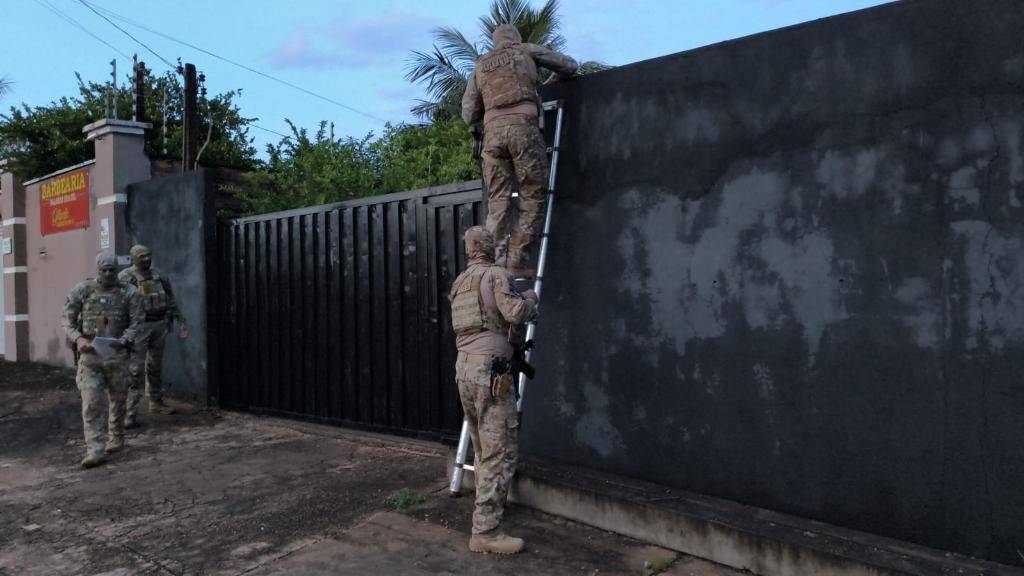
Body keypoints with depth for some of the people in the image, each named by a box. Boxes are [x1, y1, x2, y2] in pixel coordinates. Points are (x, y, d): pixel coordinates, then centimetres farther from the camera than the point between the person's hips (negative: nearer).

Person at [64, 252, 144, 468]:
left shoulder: (129, 292, 2)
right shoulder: (82, 291, 3)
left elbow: (136, 321, 0)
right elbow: (68, 319, 6)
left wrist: (125, 340, -17)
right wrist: (78, 339, -11)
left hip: (116, 354, 0)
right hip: (89, 354, 0)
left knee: (117, 400, 12)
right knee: (91, 404, -6)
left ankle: (116, 439, 31)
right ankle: (94, 450, -5)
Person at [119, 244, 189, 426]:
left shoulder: (159, 276, 10)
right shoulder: (125, 277, -6)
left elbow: (171, 300, 15)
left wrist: (181, 322, 11)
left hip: (160, 324, 5)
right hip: (139, 327, -5)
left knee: (156, 366, 17)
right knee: (135, 370, -7)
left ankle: (156, 401, 31)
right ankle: (131, 413, -5)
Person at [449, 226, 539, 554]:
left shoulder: (460, 282, 18)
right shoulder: (496, 274, -6)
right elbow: (514, 311, -19)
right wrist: (530, 300, 3)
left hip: (464, 367, 9)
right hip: (490, 370, -9)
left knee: (483, 447, 20)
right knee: (501, 451, -7)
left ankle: (487, 508, 33)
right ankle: (485, 531, -6)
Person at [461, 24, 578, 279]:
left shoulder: (480, 66, 25)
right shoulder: (525, 51, 18)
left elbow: (468, 112, 18)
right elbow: (569, 66, 20)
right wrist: (552, 81, 37)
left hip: (493, 131, 4)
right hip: (523, 126, -3)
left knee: (497, 200, 4)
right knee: (534, 195, -1)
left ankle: (495, 261, -3)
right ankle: (518, 259, -8)